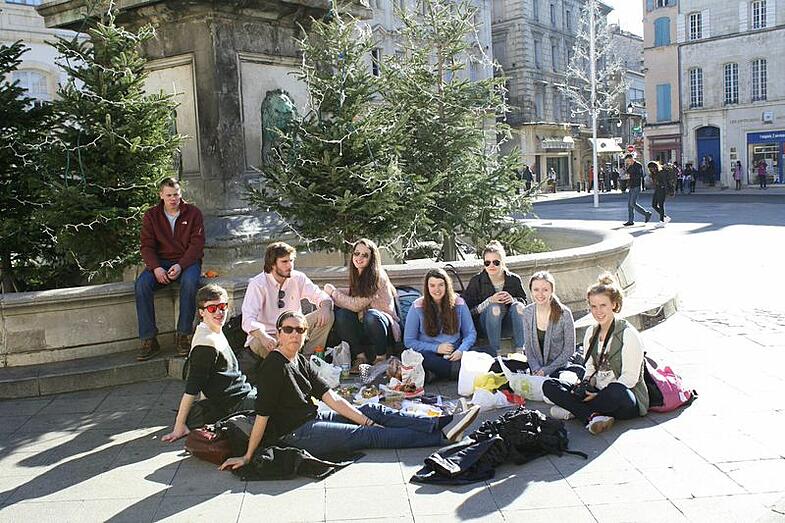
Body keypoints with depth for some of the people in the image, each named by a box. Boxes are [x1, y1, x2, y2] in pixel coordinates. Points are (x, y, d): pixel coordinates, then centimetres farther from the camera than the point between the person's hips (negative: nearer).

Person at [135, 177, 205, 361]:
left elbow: (197, 244, -6)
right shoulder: (151, 216, 7)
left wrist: (180, 265, -22)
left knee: (190, 282, -37)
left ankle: (183, 336, -26)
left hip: (187, 261, -2)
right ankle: (148, 340, -23)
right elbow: (147, 246, 1)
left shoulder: (193, 213, 1)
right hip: (160, 262, 2)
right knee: (141, 284, -28)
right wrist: (156, 267, -19)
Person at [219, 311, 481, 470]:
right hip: (295, 435, -9)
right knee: (368, 435, -12)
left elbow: (331, 397, 4)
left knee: (373, 410, 1)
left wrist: (365, 420, -2)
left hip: (314, 418, 9)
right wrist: (247, 457, -17)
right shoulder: (274, 366, -17)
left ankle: (440, 424, -3)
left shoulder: (300, 361, 8)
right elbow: (262, 415, -18)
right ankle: (442, 436, -12)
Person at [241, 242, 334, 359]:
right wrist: (263, 337, -46)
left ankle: (308, 357, -17)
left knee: (328, 316, -15)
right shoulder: (258, 284, -15)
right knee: (259, 344, -39)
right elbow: (248, 320, -25)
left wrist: (325, 307, -26)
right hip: (268, 335, -4)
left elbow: (320, 296, 1)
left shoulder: (298, 278, -2)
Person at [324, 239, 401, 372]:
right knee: (341, 315, -19)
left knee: (371, 315, -37)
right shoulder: (357, 277, 9)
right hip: (364, 329, 6)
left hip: (388, 329, -6)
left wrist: (333, 292, -9)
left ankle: (381, 358, -16)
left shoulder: (378, 277, -16)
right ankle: (360, 356, -9)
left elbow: (356, 305, -19)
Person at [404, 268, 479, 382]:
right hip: (431, 354, -2)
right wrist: (436, 348, -11)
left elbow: (470, 334, 8)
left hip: (455, 354, 2)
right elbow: (409, 341, 1)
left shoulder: (458, 303, 5)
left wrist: (461, 350, -14)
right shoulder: (417, 307, 0)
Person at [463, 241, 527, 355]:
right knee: (495, 307, -32)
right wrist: (490, 301, -23)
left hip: (508, 325, 2)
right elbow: (468, 310, -10)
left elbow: (524, 302, 12)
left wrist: (513, 299, -12)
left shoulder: (514, 280, -1)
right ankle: (495, 353, -30)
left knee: (518, 306, -26)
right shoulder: (477, 281, -7)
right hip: (485, 326, -2)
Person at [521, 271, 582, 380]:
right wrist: (536, 369, -11)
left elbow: (569, 350, -10)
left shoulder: (564, 313, -14)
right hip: (537, 366, 3)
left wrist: (546, 371, -14)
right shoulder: (528, 312, -3)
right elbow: (528, 346, 4)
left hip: (561, 365, -3)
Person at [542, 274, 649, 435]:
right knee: (548, 386, -10)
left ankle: (575, 410, -17)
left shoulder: (629, 334, -10)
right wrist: (585, 385, -6)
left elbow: (630, 378, -14)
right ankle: (593, 415, -27)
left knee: (616, 391, -42)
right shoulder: (591, 333, 11)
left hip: (628, 403, -6)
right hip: (598, 394, 6)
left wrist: (598, 395, -20)